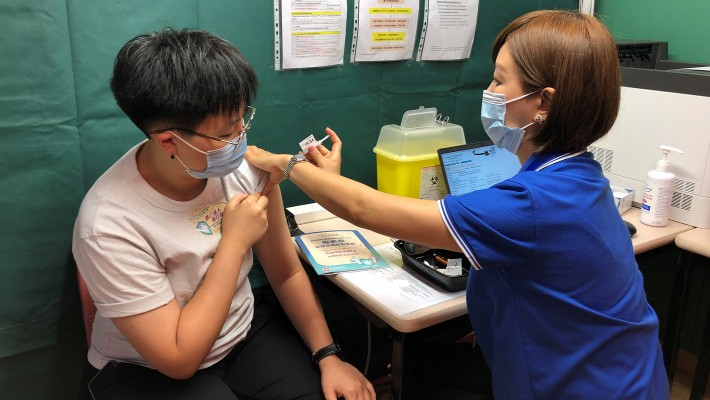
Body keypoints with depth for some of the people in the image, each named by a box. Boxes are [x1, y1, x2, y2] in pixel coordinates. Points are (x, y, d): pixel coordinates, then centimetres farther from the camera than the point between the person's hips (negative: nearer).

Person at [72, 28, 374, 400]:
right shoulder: (110, 225, -27)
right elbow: (180, 360, -23)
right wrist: (234, 243, -26)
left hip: (245, 332, 4)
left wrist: (327, 355, -9)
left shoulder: (246, 165, -14)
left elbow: (286, 273, -1)